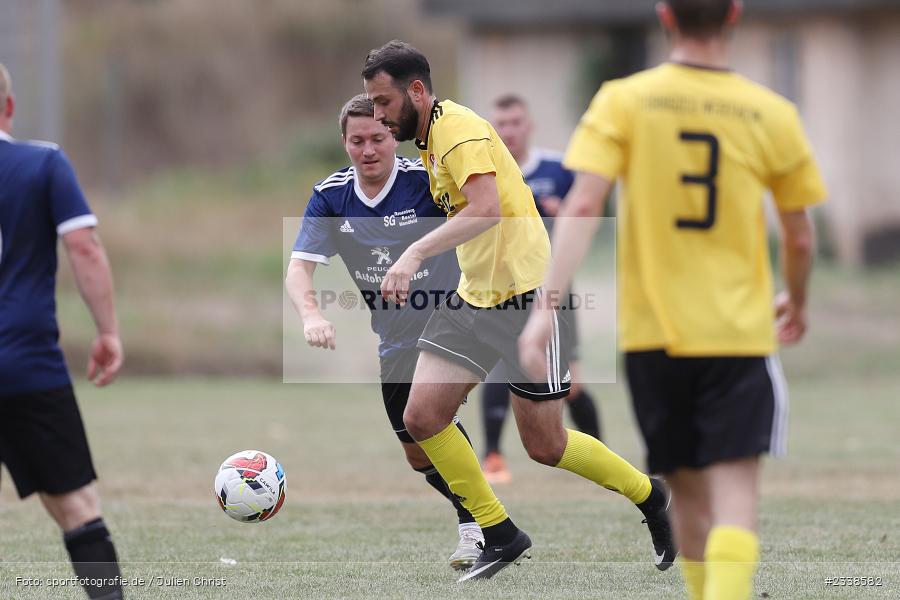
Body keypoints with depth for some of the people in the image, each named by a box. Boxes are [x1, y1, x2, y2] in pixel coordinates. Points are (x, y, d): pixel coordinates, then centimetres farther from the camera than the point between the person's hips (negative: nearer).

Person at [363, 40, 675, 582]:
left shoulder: (459, 128, -16)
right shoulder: (431, 137, 15)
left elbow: (486, 209, -30)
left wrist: (414, 256, -37)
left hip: (526, 295, -9)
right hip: (475, 297, 9)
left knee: (545, 446, -2)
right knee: (422, 418, -5)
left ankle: (649, 496, 23)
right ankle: (501, 537, 7)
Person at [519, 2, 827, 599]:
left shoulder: (623, 101, -4)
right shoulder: (771, 114, -2)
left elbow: (583, 205, -14)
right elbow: (800, 237, 5)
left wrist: (547, 308, -15)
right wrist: (797, 303, 25)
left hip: (652, 331, 2)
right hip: (740, 330, -2)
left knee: (688, 492, 16)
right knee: (734, 495, -7)